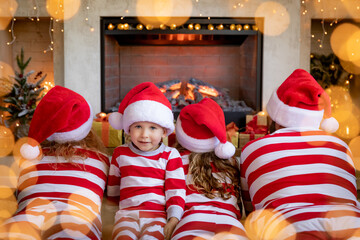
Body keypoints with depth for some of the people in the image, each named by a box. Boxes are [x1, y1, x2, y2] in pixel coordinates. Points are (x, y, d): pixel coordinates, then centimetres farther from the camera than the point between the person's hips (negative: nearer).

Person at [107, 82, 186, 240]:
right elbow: (113, 188, 25)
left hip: (158, 214, -1)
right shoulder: (120, 153, 13)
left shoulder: (170, 155, 7)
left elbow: (176, 191, 2)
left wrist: (173, 220, -8)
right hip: (127, 213, 1)